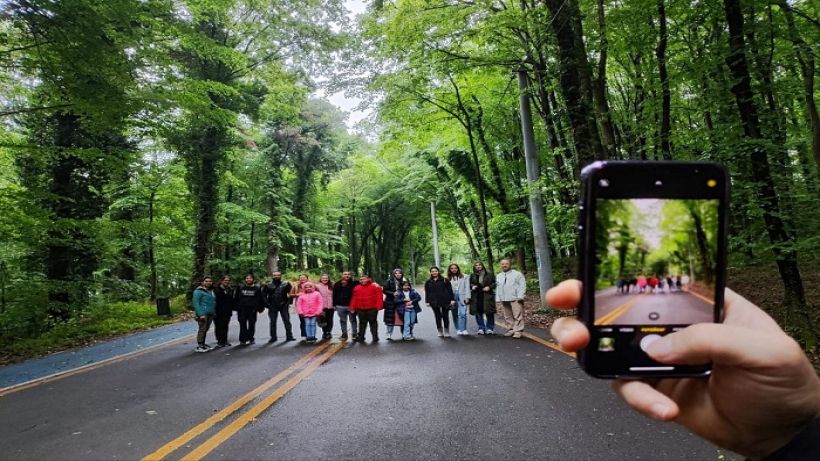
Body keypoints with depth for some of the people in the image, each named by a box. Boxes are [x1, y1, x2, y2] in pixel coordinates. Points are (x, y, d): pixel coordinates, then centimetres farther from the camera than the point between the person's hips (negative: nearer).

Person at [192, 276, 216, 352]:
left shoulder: (211, 291, 15)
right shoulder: (198, 291, -7)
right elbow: (195, 303, -12)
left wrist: (214, 312, 14)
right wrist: (200, 314, -19)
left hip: (210, 314, 7)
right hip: (203, 314, -7)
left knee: (206, 329, 11)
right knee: (202, 329, -7)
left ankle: (203, 344, 19)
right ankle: (199, 346, -3)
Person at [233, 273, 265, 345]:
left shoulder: (257, 289, 5)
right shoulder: (240, 288, 9)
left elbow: (261, 299, 6)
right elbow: (236, 298, 11)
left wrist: (260, 308, 1)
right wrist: (236, 307, 4)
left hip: (252, 310, -1)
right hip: (242, 310, 1)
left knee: (251, 325, 4)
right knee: (243, 325, 1)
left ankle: (251, 339, 15)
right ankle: (242, 340, 6)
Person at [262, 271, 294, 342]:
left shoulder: (286, 284, 2)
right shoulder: (268, 286, 4)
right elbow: (264, 295, 7)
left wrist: (288, 302, -7)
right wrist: (267, 304, -3)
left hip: (283, 306, -1)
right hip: (272, 307, 1)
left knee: (287, 321, -2)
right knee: (272, 322, 6)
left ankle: (289, 336, 2)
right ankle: (273, 337, 13)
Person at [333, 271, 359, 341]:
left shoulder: (355, 283, -3)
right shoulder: (337, 284, 6)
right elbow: (334, 295, 8)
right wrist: (334, 305, 3)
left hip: (351, 306, -3)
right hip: (340, 306, 3)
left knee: (353, 320, 6)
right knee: (342, 321, 10)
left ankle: (354, 334, 14)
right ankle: (344, 335, 19)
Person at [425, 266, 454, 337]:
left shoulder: (444, 280, 2)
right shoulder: (428, 282, 8)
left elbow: (450, 290, 0)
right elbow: (427, 293, 11)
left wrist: (452, 299, -5)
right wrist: (427, 301, 3)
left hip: (444, 301, -2)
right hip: (434, 302, 2)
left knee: (445, 317, 4)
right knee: (438, 317, 6)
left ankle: (446, 332, 13)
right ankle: (440, 332, 15)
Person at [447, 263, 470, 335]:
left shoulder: (463, 277, 6)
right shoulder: (448, 279, 4)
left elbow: (467, 287, 3)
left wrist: (467, 297, -4)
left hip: (462, 297, -1)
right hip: (452, 298, 1)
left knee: (462, 313, -11)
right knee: (455, 315, 5)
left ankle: (463, 329, -7)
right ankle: (458, 329, 15)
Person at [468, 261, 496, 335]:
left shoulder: (490, 275, 5)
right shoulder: (472, 276, 11)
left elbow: (495, 283, 5)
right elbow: (469, 284, 19)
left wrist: (489, 287, -11)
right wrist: (472, 286, -2)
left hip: (487, 296, -2)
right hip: (476, 297, 2)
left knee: (489, 313, -1)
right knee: (478, 313, 4)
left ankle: (490, 328, 11)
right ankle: (481, 328, 14)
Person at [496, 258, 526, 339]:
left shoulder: (517, 274, 2)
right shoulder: (498, 276, 20)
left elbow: (522, 286, -4)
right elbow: (497, 288, 21)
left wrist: (520, 296, -13)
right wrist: (498, 298, 12)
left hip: (515, 299, -6)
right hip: (504, 300, 6)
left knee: (518, 316, -9)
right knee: (508, 316, 9)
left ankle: (518, 331, -7)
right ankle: (512, 329, 17)